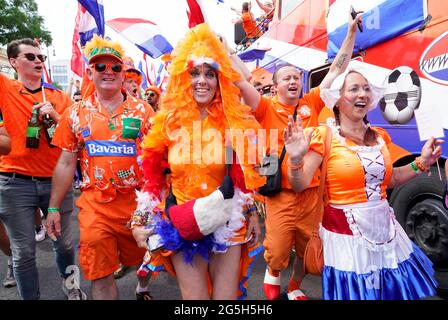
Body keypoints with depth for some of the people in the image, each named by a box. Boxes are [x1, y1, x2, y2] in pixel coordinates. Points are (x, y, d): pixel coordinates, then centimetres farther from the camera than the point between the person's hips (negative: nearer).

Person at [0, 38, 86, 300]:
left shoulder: (60, 98, 7)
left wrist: (55, 117, -11)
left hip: (55, 181, 2)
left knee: (64, 242, 14)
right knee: (24, 252, 6)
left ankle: (70, 283, 39)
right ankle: (31, 297, 26)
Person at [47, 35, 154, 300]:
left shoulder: (142, 110, -1)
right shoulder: (76, 113, 3)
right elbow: (66, 163, 6)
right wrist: (54, 208, 5)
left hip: (137, 202, 0)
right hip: (94, 206, 0)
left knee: (142, 261, 19)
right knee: (101, 276, 6)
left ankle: (143, 289, 50)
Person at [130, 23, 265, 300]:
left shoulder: (234, 121, -3)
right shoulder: (168, 122, -3)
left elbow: (244, 176, 5)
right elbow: (152, 179, 3)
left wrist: (252, 214, 5)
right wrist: (139, 222, -1)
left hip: (227, 224, 1)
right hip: (182, 225, 0)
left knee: (226, 296, 11)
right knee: (195, 296, 7)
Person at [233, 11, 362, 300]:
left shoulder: (311, 103, 5)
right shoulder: (267, 109, -4)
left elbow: (337, 69, 9)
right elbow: (239, 80, -12)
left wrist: (351, 31, 7)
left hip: (312, 193, 4)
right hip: (280, 194, -3)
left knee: (308, 250, 15)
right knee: (277, 251, 0)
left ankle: (295, 287, 43)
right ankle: (273, 273, 37)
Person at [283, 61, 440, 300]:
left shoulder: (379, 136, 6)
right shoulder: (325, 135, -12)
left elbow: (388, 179, 18)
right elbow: (300, 185, -15)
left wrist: (421, 163, 7)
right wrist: (295, 159, -33)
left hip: (386, 227, 6)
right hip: (346, 232, -6)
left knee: (398, 289, 19)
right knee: (355, 291, 8)